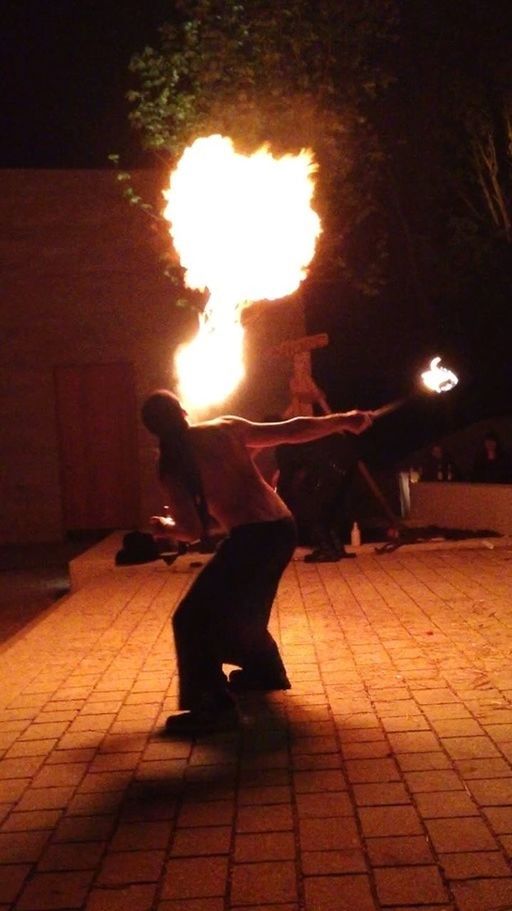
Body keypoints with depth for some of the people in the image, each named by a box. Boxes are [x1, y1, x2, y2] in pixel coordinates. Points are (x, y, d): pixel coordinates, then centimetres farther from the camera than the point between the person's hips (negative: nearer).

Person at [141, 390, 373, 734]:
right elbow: (289, 432, 9)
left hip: (251, 536, -7)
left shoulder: (173, 467, -3)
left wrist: (167, 525, 18)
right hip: (282, 527, 7)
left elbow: (194, 531, -4)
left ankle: (214, 707, -4)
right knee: (242, 608, 30)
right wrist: (340, 421, 19)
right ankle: (265, 671, 46)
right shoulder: (226, 428, 9)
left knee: (192, 620, 2)